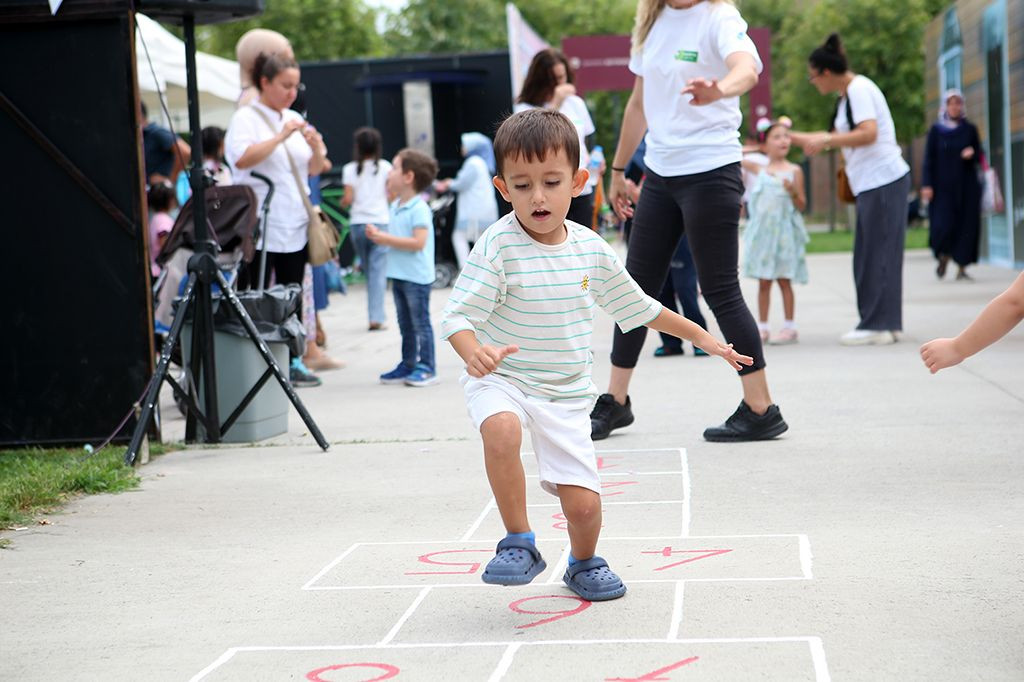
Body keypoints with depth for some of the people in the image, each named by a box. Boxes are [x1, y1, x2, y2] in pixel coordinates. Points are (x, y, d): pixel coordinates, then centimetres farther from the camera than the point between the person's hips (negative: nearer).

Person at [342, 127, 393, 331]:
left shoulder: (350, 169, 0)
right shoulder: (385, 167, 0)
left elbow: (348, 199, -5)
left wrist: (343, 201, 17)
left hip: (357, 224, 1)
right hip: (380, 222, -1)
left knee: (368, 269, 15)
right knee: (378, 270, -3)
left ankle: (376, 315, 18)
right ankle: (376, 316, -11)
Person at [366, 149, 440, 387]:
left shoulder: (419, 209, -16)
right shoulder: (396, 206, 12)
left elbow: (418, 242, -24)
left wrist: (386, 238, -21)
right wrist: (378, 236, -1)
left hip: (416, 277, -9)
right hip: (398, 275, 9)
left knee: (420, 323, -3)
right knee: (405, 325, 14)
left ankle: (427, 368, 3)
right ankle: (408, 365, 22)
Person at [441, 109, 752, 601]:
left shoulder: (591, 249, -2)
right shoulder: (499, 247, -16)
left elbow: (639, 307, 13)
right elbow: (457, 316, -20)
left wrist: (704, 339, 19)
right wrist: (474, 353, -42)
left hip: (565, 391, 3)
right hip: (501, 378, -3)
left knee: (583, 502, -5)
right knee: (502, 429, -37)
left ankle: (584, 564, 31)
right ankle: (519, 544, -17)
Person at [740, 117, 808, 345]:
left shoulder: (794, 171, 0)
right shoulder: (759, 169, 7)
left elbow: (801, 205, -1)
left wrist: (793, 190, -17)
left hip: (784, 232, -3)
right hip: (762, 231, 3)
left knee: (784, 281, -2)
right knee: (763, 282, 5)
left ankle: (789, 327, 4)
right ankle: (762, 327, 10)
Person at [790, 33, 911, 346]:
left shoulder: (858, 89, -11)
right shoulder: (847, 94, 18)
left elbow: (868, 133, -24)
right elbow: (836, 136, 31)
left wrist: (825, 141, -20)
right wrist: (792, 136, 30)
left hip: (883, 181, -10)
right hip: (874, 182, 10)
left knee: (877, 253, -7)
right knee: (870, 255, 10)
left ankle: (878, 325, -5)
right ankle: (882, 324, 13)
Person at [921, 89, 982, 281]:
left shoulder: (970, 129, 6)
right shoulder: (936, 130, 2)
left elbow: (979, 157, 10)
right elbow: (929, 158, -1)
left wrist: (972, 154, -14)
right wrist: (927, 185, -9)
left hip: (966, 184, 2)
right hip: (943, 184, -1)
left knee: (966, 225, -4)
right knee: (944, 225, -10)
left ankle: (962, 268, 3)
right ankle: (944, 256, 20)